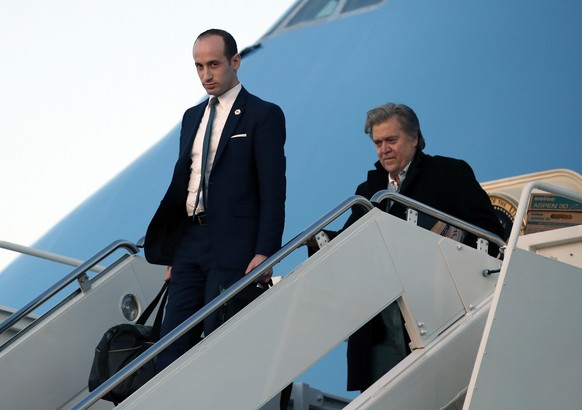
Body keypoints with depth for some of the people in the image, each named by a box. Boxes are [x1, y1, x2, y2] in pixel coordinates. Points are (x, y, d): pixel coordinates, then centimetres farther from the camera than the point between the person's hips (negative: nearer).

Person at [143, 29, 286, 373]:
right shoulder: (193, 116, 17)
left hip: (233, 250, -7)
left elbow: (273, 192, -9)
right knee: (172, 343, 3)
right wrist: (174, 252, 16)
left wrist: (265, 253, -16)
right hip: (189, 241, 7)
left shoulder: (263, 115, -4)